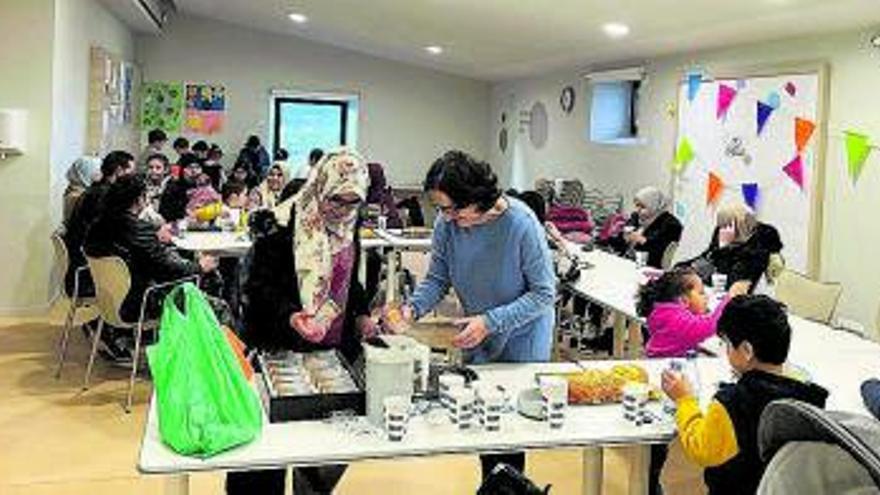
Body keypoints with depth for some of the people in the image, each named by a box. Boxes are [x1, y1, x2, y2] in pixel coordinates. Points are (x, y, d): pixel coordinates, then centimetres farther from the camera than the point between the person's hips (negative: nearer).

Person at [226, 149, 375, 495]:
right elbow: (259, 285, -13)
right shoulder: (281, 224, -13)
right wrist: (289, 316, -29)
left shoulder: (349, 225, 6)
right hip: (280, 350, -5)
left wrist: (361, 315, 6)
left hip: (334, 349, 5)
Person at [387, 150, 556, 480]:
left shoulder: (520, 224, -27)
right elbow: (437, 279, -4)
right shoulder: (447, 224, -14)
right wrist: (413, 308, -24)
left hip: (521, 343, -4)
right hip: (478, 345, 5)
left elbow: (545, 293, -22)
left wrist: (491, 322, -29)